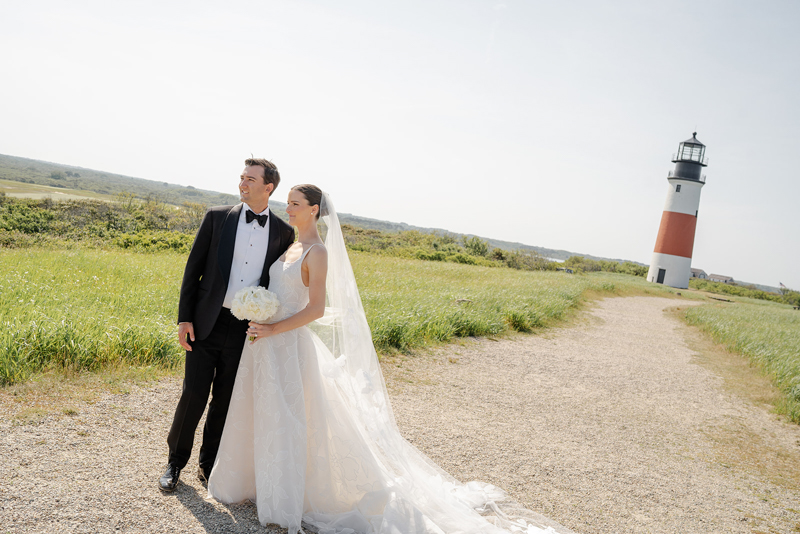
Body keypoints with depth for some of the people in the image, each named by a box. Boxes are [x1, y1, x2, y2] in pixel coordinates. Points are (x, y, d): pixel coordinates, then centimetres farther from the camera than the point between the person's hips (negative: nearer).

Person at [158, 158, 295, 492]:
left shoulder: (283, 232, 3)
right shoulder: (217, 217, 1)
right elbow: (193, 268, 2)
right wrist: (184, 318, -4)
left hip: (247, 329, 1)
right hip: (207, 324, -1)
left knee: (225, 401, 11)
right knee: (194, 395, 2)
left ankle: (209, 464, 29)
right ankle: (175, 462, 24)